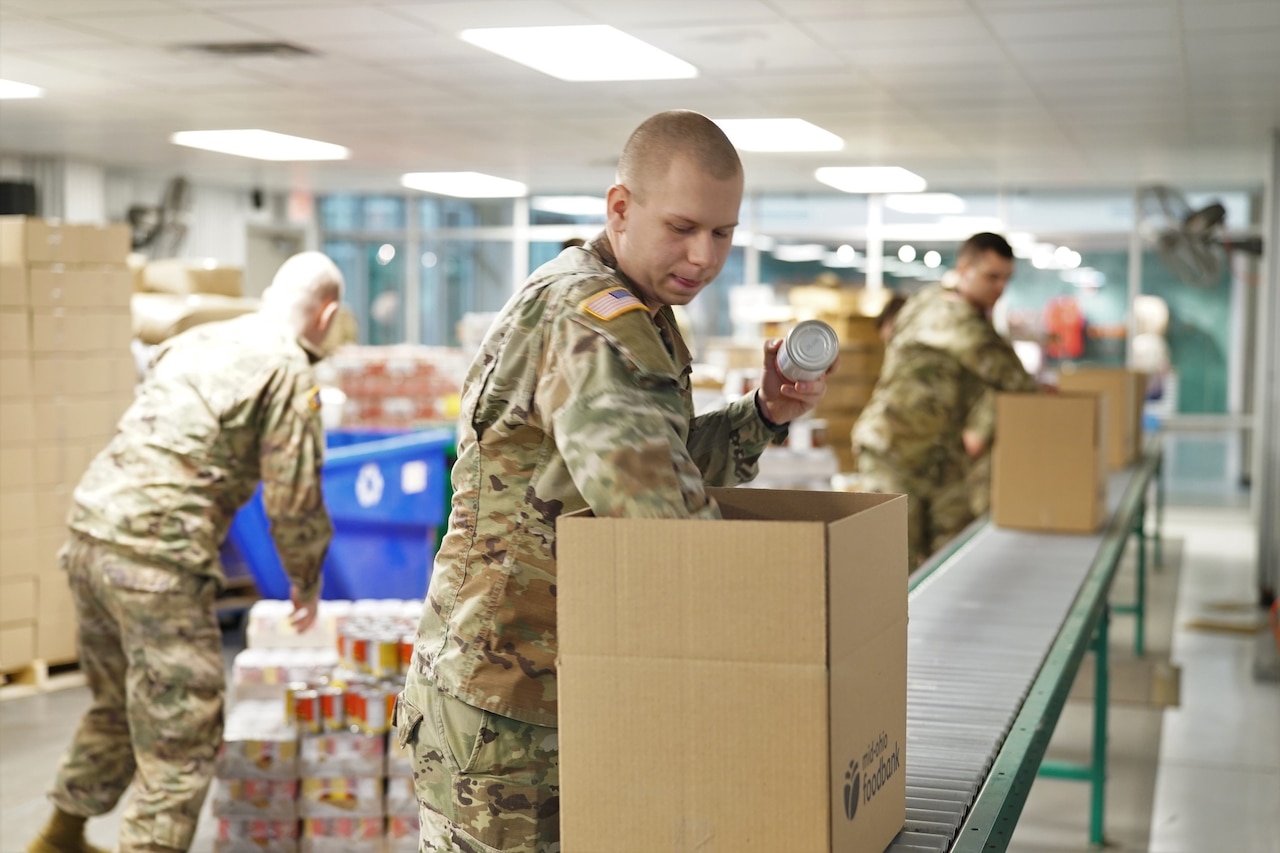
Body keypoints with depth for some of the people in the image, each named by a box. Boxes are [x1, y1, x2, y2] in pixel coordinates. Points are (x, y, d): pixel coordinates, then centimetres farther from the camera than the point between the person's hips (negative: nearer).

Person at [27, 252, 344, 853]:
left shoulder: (196, 341, 17)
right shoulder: (287, 370, -5)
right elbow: (293, 498, -6)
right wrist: (307, 581, 11)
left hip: (89, 530, 9)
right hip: (157, 559, -9)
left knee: (118, 707, 27)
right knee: (182, 739, 0)